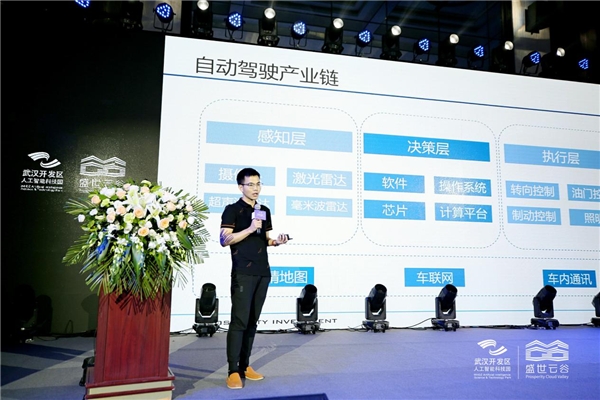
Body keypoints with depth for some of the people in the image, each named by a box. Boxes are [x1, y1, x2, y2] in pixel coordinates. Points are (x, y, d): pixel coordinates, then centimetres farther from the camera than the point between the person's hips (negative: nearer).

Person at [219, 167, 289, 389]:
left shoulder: (265, 211, 16)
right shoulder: (232, 210, -2)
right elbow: (224, 240, -12)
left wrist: (276, 242, 1)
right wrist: (249, 229, -18)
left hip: (263, 273, 6)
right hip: (243, 273, -6)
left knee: (252, 321, 10)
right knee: (239, 320, -6)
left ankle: (245, 366, 20)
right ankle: (233, 371, 1)